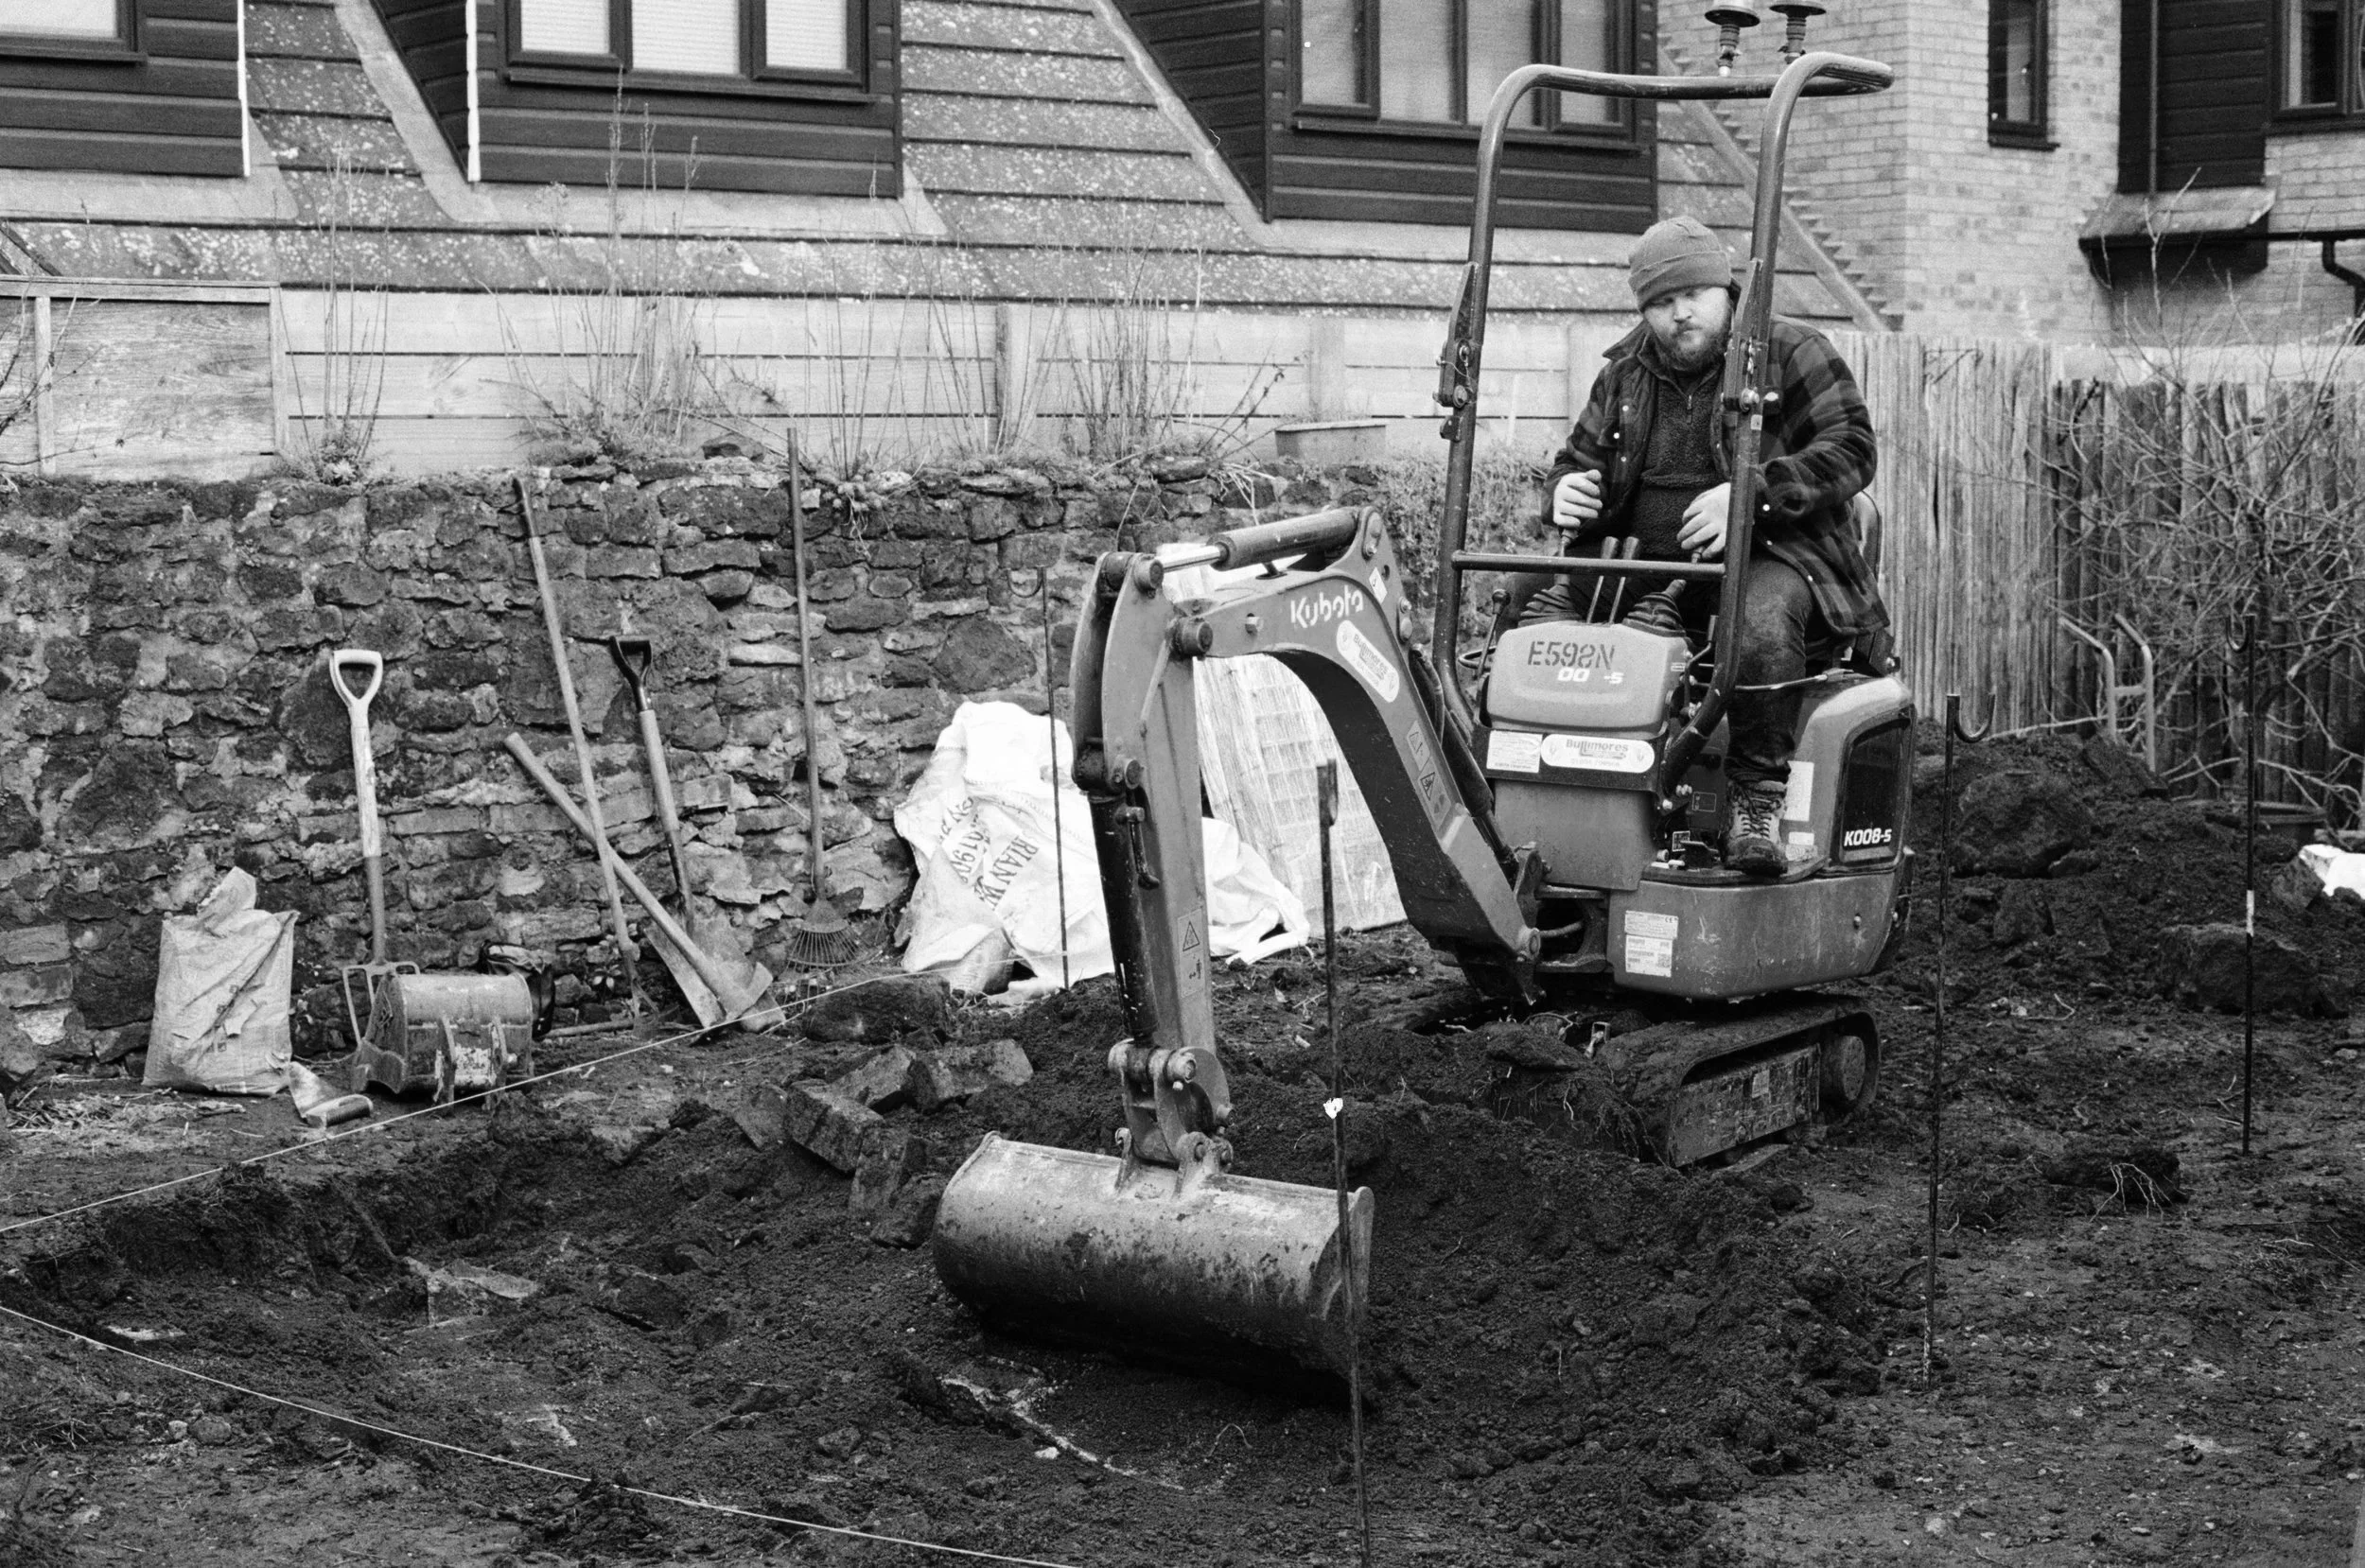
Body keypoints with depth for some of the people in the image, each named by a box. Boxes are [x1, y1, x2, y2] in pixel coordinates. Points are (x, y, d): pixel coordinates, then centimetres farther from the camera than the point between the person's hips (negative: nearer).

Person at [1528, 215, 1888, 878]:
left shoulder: (1792, 355, 1)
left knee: (1761, 622, -40)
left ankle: (1757, 803, -30)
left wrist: (1750, 494, -23)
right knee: (1538, 618, -15)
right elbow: (1580, 460, 24)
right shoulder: (1624, 376, 16)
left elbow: (1851, 449, -8)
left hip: (1769, 555, -5)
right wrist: (1565, 493, -4)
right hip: (1645, 563, 5)